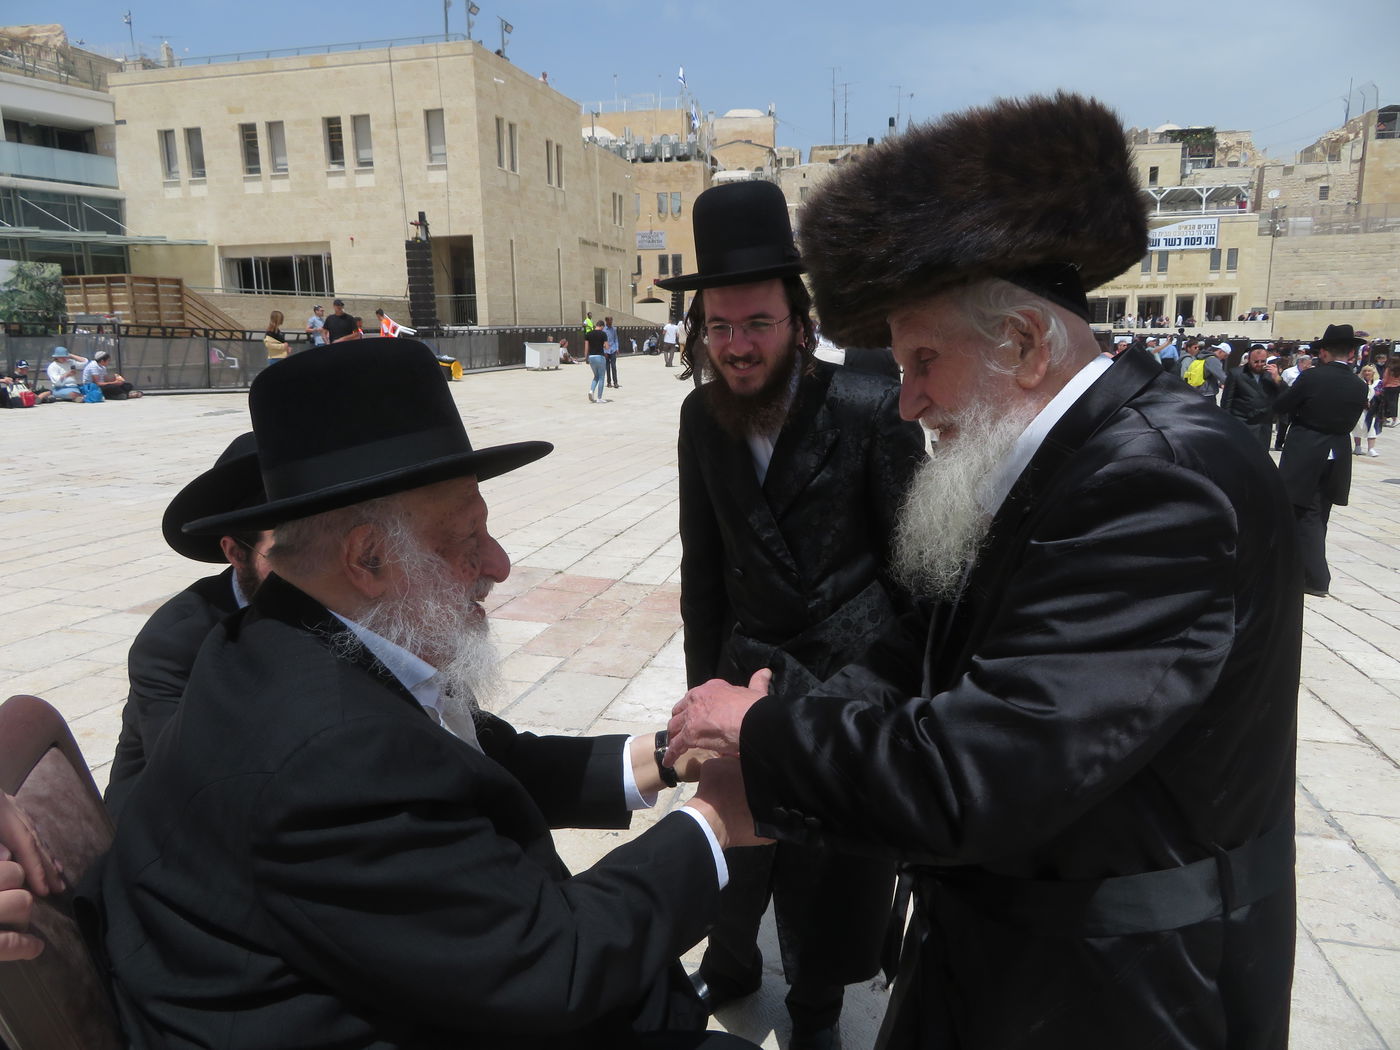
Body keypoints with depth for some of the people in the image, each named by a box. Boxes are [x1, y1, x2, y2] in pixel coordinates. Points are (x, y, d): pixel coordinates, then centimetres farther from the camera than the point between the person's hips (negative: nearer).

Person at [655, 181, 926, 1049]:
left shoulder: (871, 409, -17)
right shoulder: (702, 417, -4)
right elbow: (703, 563, 4)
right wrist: (705, 683, 5)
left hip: (857, 678, -3)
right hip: (751, 670, 3)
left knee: (838, 858, 13)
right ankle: (730, 965, 48)